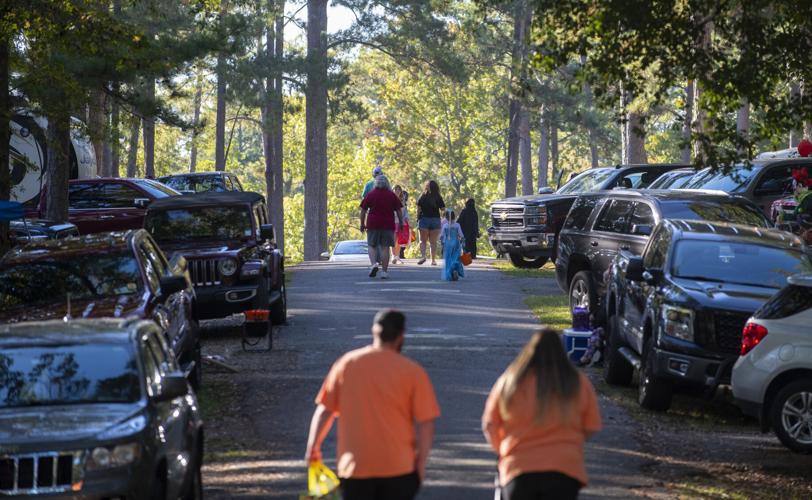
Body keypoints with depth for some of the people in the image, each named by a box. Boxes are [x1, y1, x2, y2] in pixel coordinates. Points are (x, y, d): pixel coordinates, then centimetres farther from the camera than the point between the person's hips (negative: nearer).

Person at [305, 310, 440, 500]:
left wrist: (313, 447, 15)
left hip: (354, 468, 1)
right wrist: (421, 463, 2)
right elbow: (426, 424, -8)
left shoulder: (346, 363, 2)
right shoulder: (413, 372, -5)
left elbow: (324, 411, 5)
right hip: (398, 468, -1)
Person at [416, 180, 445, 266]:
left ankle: (423, 255, -17)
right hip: (435, 220, 1)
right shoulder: (438, 198, -1)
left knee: (423, 240, 4)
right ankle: (433, 260, 4)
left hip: (424, 219, -1)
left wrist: (418, 220, 6)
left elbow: (419, 210, -2)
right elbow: (443, 209, 0)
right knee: (433, 242, 6)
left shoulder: (422, 197, -1)